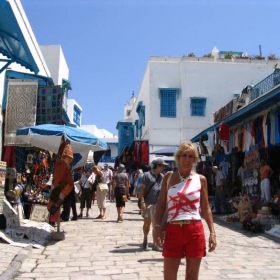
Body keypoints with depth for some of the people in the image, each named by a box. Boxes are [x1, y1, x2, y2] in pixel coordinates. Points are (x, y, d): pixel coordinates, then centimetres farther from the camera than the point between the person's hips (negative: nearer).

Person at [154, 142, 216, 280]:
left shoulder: (200, 179, 3)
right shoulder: (169, 177, 4)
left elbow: (206, 208, 6)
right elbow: (161, 204, 6)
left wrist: (212, 232, 2)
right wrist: (157, 227, -2)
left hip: (195, 231, 0)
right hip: (173, 230, 0)